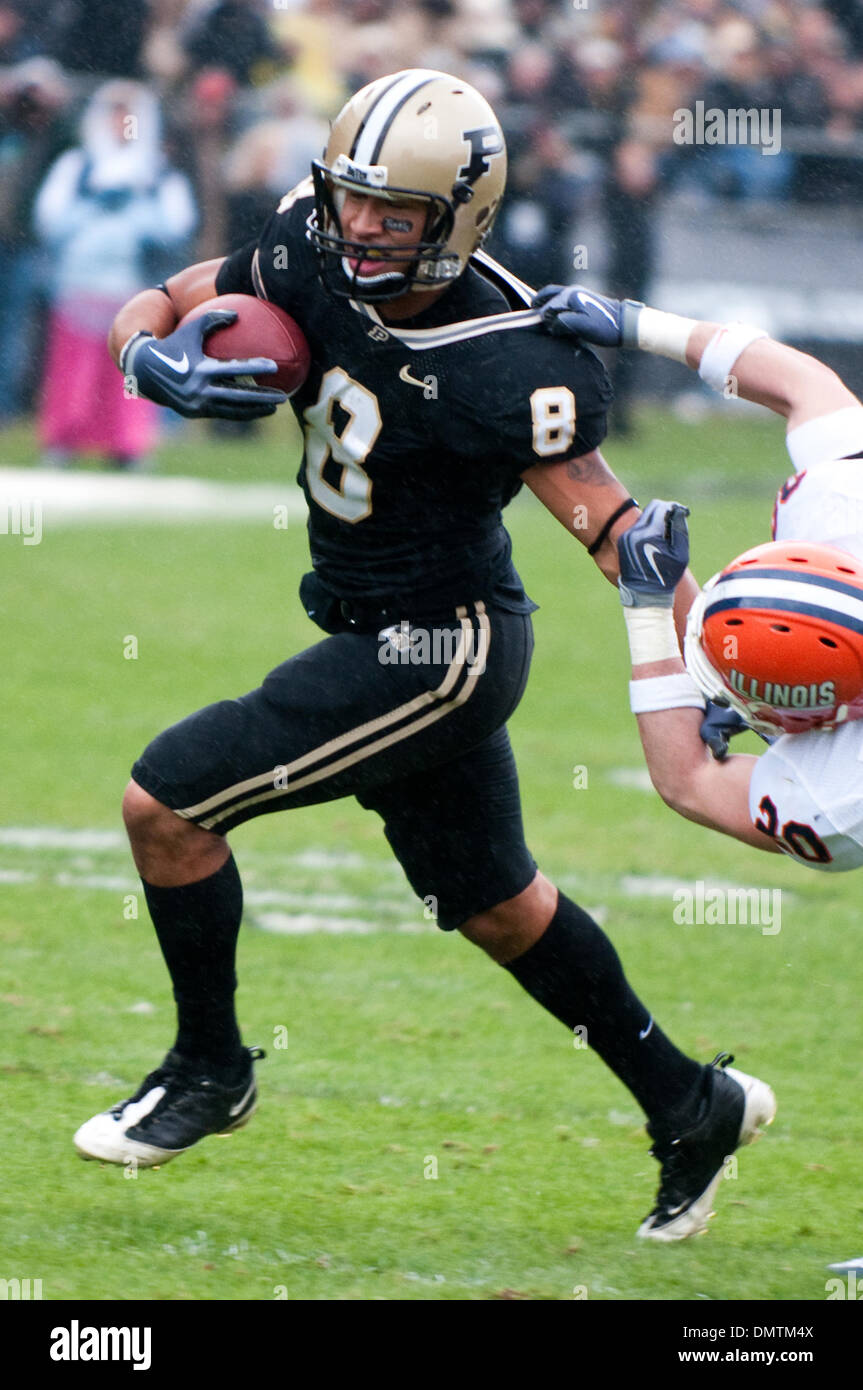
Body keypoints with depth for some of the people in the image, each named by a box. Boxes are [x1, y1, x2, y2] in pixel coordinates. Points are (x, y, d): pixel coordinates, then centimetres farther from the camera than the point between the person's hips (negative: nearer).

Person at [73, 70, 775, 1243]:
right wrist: (161, 364, -22)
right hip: (384, 634, 8)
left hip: (440, 647, -8)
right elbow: (152, 311, 2)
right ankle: (691, 1110, 35)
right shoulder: (312, 261, -7)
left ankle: (211, 1068, 10)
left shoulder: (506, 365, -26)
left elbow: (610, 523, -21)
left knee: (167, 802, -10)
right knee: (495, 905, 21)